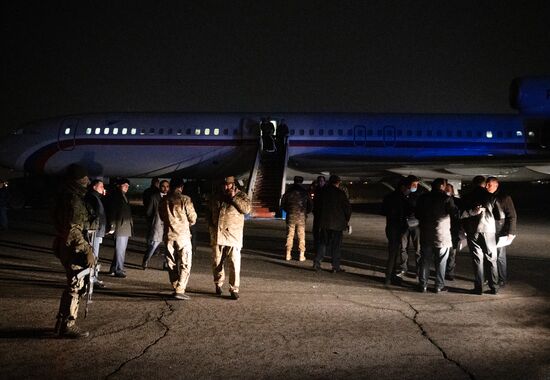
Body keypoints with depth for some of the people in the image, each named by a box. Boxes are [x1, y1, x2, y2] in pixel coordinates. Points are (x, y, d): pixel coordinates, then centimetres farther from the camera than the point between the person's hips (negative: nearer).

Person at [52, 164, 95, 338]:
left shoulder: (67, 196, 14)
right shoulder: (74, 200, -19)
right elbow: (73, 230, -24)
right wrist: (88, 251, -22)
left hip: (66, 248, 11)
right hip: (73, 250, -11)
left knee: (73, 286, 19)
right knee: (76, 286, -1)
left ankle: (62, 323, 28)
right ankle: (68, 326, 8)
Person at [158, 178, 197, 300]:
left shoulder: (163, 201, 3)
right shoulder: (185, 199, -10)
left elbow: (162, 217, 14)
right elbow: (192, 218, -5)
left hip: (168, 236, 4)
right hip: (183, 235, -4)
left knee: (172, 264, 14)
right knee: (185, 264, 2)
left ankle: (176, 289, 18)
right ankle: (179, 291, -6)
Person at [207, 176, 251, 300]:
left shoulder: (241, 195, 3)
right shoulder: (216, 197, 14)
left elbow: (247, 209, -14)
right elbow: (209, 212, 24)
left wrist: (233, 197, -15)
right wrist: (210, 226, 10)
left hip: (233, 235, -3)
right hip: (217, 234, 4)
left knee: (235, 263, -6)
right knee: (216, 261, 9)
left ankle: (234, 289, 0)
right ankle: (218, 284, 30)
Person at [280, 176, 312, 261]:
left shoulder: (288, 192, 0)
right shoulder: (304, 192, -2)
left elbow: (282, 204, 5)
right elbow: (309, 205, 2)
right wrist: (306, 212, 19)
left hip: (290, 216, 1)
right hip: (301, 216, -1)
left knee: (289, 235, 7)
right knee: (301, 236, 4)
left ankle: (288, 255, 8)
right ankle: (302, 255, 3)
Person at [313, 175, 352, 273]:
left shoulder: (323, 192, 2)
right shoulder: (340, 193, -8)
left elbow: (318, 206, 8)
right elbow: (348, 208, -6)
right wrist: (347, 220, 7)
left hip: (324, 222, 3)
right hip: (337, 223, -3)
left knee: (323, 243, 12)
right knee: (336, 244, 4)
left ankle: (317, 262, 2)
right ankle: (335, 266, 6)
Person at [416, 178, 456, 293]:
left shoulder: (422, 198, 5)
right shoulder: (446, 198, -10)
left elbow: (417, 214, 12)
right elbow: (455, 213, -14)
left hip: (425, 235, 4)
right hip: (442, 236, -4)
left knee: (425, 261, 10)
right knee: (441, 262, 7)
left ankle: (423, 285, 13)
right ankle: (439, 286, 11)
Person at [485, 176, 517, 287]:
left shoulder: (504, 197, -6)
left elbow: (512, 216, -7)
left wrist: (511, 232, -13)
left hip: (500, 231, -5)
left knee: (500, 255, 0)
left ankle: (502, 279, 10)